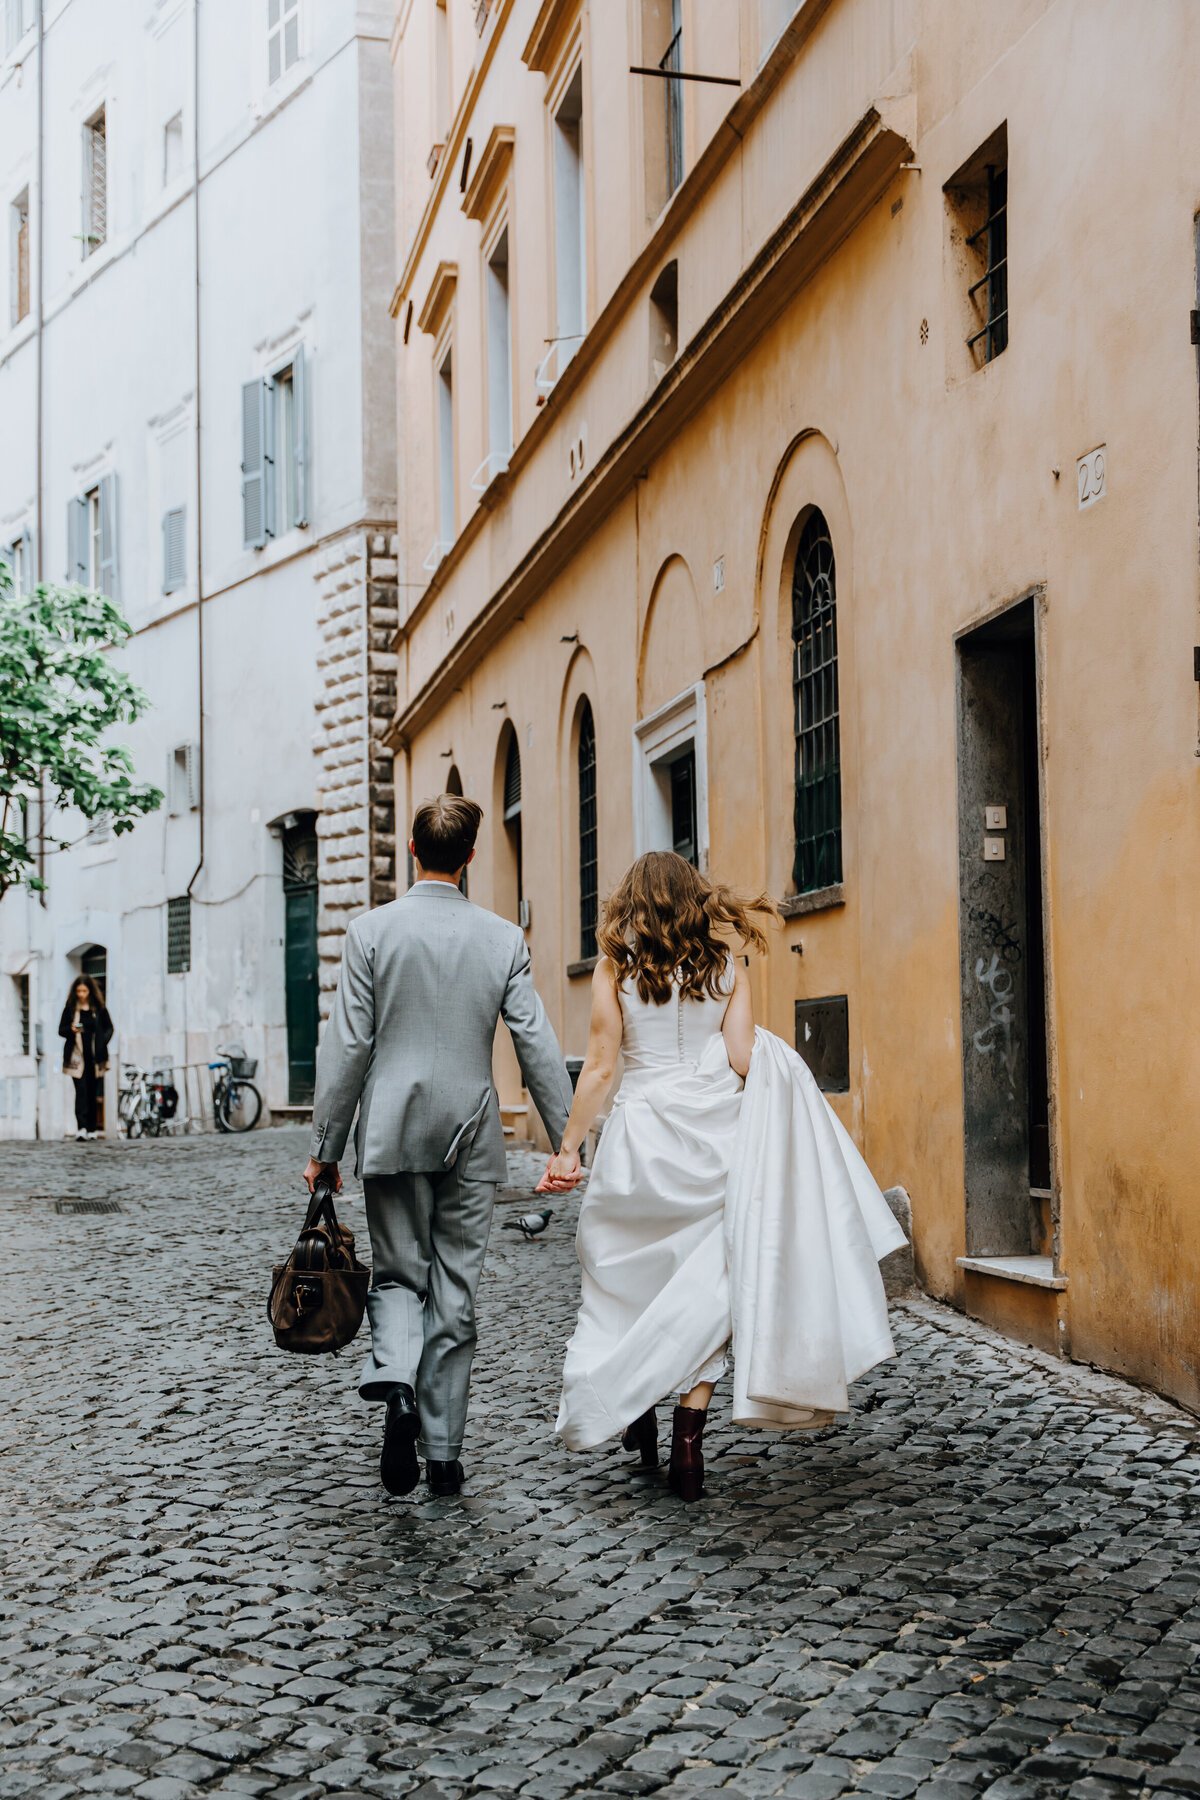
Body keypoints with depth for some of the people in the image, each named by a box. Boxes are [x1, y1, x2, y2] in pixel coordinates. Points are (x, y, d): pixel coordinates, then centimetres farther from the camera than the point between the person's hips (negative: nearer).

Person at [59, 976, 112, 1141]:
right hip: (77, 1056, -1)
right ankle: (81, 1127, -20)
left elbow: (109, 1028, 14)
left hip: (95, 1057, 1)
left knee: (93, 1092, 5)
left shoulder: (99, 1009, 8)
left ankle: (91, 1129, 9)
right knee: (81, 1090, -13)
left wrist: (102, 1043, -3)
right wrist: (71, 1030, -13)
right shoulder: (70, 1009, 7)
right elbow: (61, 1030, 9)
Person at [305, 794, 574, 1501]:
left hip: (392, 1132, -1)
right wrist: (568, 1141, 3)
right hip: (472, 1136, 1)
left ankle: (396, 1381, -15)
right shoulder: (504, 938, -1)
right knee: (456, 1291, 8)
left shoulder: (372, 930, -5)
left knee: (399, 1275, 13)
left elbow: (347, 1047, -5)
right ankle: (444, 1450, 13)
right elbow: (539, 1045, -3)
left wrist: (327, 1147, 2)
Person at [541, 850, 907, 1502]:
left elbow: (599, 1065, -4)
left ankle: (634, 1413, 19)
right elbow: (741, 1061, -4)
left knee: (630, 1277, 15)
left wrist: (567, 1149, 1)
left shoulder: (616, 967, 0)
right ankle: (688, 1441, 1)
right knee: (706, 1285, 7)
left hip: (640, 1137, -1)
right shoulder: (727, 965, 3)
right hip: (710, 1139, 1)